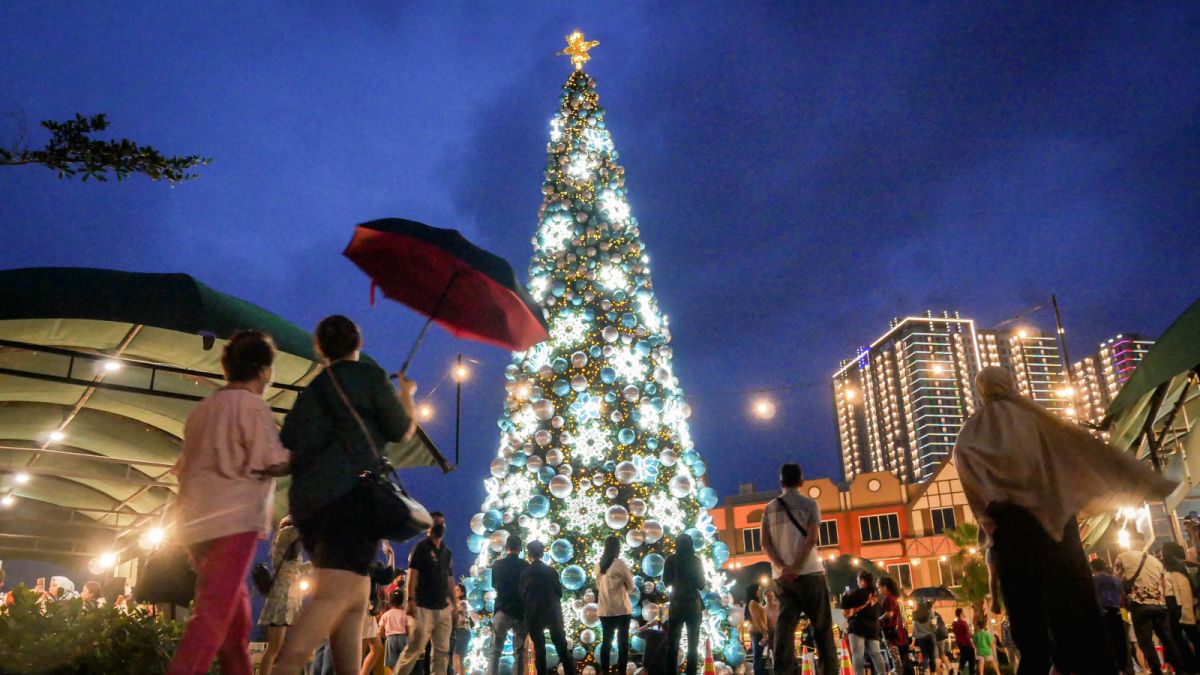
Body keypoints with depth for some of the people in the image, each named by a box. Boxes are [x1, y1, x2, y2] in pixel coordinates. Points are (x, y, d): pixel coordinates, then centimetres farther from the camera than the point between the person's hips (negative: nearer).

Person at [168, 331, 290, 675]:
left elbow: (182, 467, 22)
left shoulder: (202, 408, 17)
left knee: (235, 612, 17)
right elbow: (273, 462, -15)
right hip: (232, 520, -8)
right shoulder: (252, 405, -7)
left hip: (197, 521, 9)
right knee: (214, 614, -9)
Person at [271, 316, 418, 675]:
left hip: (308, 500, 8)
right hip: (351, 493, -8)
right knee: (336, 595, -18)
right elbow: (402, 431, 7)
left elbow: (288, 447, 20)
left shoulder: (311, 391, 21)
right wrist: (406, 395, 25)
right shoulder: (369, 375, 4)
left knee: (356, 597, 12)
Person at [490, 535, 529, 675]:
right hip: (521, 612, 1)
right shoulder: (526, 566, -3)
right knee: (519, 652, 7)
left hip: (503, 610, 0)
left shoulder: (498, 565, -3)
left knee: (495, 650, 4)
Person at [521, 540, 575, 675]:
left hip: (534, 613, -2)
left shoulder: (526, 573, -7)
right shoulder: (551, 570, -1)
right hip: (553, 612, 2)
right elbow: (559, 591, 3)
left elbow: (522, 595, -2)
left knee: (539, 647, 7)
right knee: (561, 646, 8)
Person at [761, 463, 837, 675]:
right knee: (822, 628, 6)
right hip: (809, 572, -3)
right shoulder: (810, 504, 1)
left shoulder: (769, 509, 11)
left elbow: (765, 544, 1)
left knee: (785, 626, -1)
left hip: (781, 576, 3)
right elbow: (811, 539, -12)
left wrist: (781, 567, -8)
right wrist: (796, 567, -16)